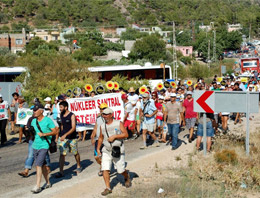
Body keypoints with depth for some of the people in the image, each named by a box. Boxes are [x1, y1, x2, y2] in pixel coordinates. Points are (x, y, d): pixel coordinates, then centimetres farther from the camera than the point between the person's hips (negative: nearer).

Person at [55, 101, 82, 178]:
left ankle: (79, 166, 35)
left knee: (75, 153, 13)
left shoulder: (72, 116, -14)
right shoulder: (61, 115, 5)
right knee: (62, 154, -6)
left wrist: (65, 135, -31)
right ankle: (61, 172, -7)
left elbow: (73, 128, -21)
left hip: (72, 137, -4)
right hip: (63, 137, 4)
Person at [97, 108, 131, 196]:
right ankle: (108, 188, 1)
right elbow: (101, 138, 18)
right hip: (106, 151, 3)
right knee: (105, 170, -9)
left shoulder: (118, 123, -6)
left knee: (121, 170, 3)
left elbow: (126, 134, -11)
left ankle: (127, 177, 37)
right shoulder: (102, 126, 5)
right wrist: (98, 149, 14)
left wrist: (114, 136, -20)